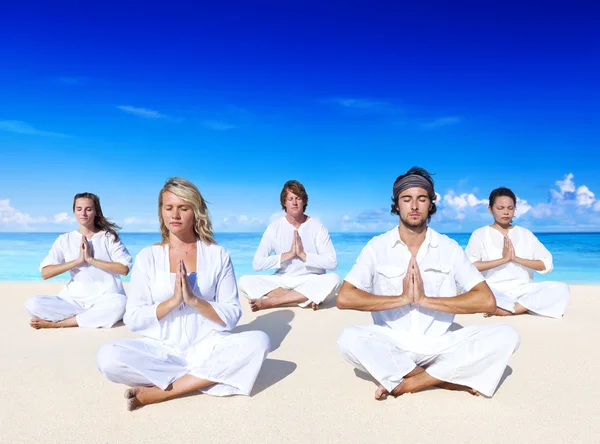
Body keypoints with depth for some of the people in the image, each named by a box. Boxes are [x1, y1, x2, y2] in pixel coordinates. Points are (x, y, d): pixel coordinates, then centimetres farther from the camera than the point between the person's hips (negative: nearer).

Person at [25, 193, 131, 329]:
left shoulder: (109, 237, 2)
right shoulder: (65, 239, 8)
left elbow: (124, 269, -9)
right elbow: (45, 273, -1)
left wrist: (91, 259, -13)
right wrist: (77, 261, -12)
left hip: (105, 300, -2)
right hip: (74, 300, 2)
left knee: (120, 304, -37)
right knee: (32, 304, -21)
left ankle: (55, 323, -20)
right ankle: (98, 317, -19)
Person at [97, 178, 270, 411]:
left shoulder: (218, 255, 2)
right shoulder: (147, 256, 3)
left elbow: (231, 316, -2)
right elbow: (132, 320, -1)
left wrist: (193, 300, -17)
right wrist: (173, 301, -16)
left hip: (208, 347, 1)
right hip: (160, 350, 0)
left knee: (258, 341, -27)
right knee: (108, 357, -27)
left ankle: (161, 391, -21)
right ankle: (206, 378, -16)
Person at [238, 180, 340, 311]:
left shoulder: (317, 227, -3)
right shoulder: (274, 228, -1)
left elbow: (332, 263, -11)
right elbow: (257, 264, -9)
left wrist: (302, 254, -18)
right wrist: (288, 254, -16)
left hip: (311, 282, -1)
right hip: (282, 281, 1)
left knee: (333, 279, -33)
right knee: (244, 281, -22)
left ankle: (270, 301, -31)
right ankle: (306, 298, -27)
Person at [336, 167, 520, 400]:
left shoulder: (449, 247, 1)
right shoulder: (377, 246, -2)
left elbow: (487, 301, -8)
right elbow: (344, 298, -12)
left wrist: (425, 300, -17)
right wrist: (402, 298, -18)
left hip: (438, 345, 2)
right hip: (392, 345, -1)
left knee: (506, 336, -19)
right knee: (349, 338, -31)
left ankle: (411, 382, -18)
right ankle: (448, 378, -17)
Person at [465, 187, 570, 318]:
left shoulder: (525, 233, 13)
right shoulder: (480, 234, 3)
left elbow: (547, 265, 4)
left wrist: (516, 258, -10)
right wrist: (503, 259, -16)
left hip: (523, 290, 4)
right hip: (493, 291, -4)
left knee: (562, 289, -20)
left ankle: (508, 309, -21)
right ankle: (525, 305, -21)